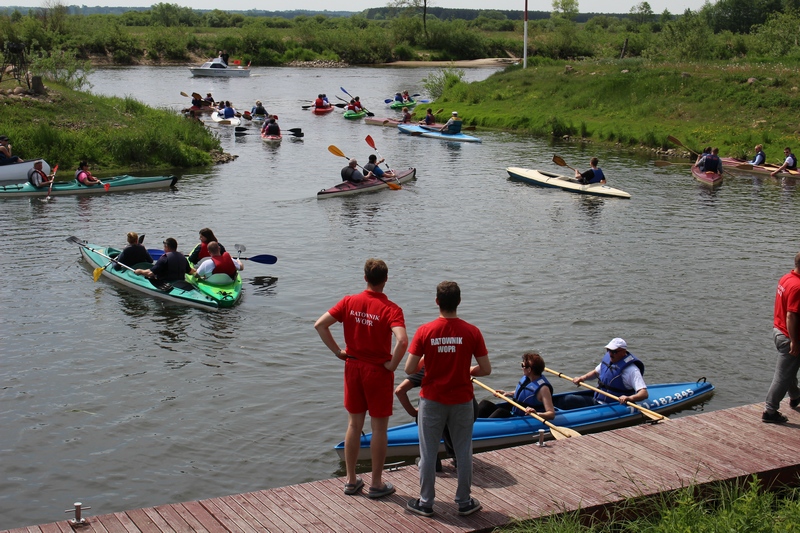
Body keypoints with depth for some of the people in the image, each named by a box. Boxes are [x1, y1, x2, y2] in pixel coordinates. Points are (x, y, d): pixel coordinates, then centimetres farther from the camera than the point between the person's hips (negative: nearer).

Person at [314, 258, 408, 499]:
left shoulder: (349, 302, -4)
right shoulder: (391, 309, -16)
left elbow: (320, 325, -6)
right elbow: (402, 341, -31)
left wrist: (337, 351, 0)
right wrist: (392, 364, -15)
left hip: (353, 369, 4)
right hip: (378, 372, -4)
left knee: (354, 425, 15)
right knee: (379, 428, 7)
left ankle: (351, 480, 23)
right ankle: (376, 484, 15)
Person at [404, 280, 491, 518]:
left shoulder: (424, 331, -13)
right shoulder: (472, 332, -10)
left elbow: (410, 369, -11)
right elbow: (486, 369, -8)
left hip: (432, 400, -1)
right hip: (462, 401, 1)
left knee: (428, 453, 11)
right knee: (463, 452, 13)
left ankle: (425, 502, 20)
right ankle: (464, 502, 23)